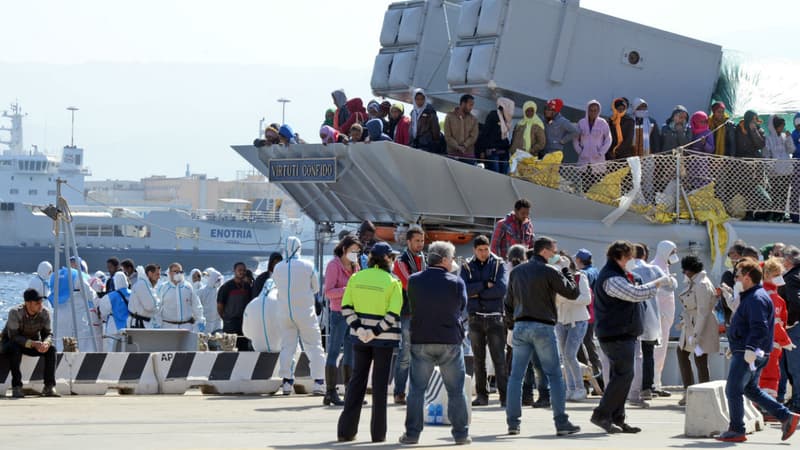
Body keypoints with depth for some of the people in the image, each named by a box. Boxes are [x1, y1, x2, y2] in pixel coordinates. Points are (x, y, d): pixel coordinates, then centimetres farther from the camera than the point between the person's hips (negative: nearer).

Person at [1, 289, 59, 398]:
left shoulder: (45, 312, -16)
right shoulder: (15, 312, -29)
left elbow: (48, 334, -11)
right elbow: (13, 336, -31)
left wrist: (46, 343, -36)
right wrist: (33, 344, -43)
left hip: (34, 342, 4)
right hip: (10, 342, -4)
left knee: (51, 349, -23)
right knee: (15, 349, -38)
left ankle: (49, 386, -20)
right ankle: (16, 387, -32)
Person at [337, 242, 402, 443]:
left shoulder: (356, 278, 2)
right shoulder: (392, 282, -9)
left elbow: (346, 306, -2)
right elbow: (393, 313, -17)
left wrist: (358, 328, -6)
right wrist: (376, 332, -15)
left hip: (360, 337, 3)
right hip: (384, 339, -3)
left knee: (357, 380, 10)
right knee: (380, 383, 4)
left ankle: (346, 430, 8)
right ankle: (378, 432, 6)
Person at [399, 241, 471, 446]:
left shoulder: (414, 281, -2)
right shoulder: (456, 282, -8)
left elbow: (412, 306, 8)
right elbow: (462, 308, 2)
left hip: (421, 341, 1)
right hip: (450, 341, -1)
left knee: (417, 389, 7)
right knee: (456, 390, 7)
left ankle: (412, 433, 5)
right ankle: (461, 433, 9)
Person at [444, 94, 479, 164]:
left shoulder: (473, 119, 10)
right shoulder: (450, 117, 3)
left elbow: (474, 136, 1)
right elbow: (447, 136, -2)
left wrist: (464, 146, -15)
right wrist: (458, 147, -15)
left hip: (468, 155, 2)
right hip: (453, 155, -2)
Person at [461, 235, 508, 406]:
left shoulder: (498, 264, 3)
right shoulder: (467, 267, 8)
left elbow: (502, 288, -11)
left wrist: (477, 293, -8)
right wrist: (485, 285, -12)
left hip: (495, 317, -2)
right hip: (475, 318, 2)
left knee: (499, 358, -7)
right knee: (478, 359, 5)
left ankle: (505, 395, -8)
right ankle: (481, 395, 10)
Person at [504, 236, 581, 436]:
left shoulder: (516, 271, 11)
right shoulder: (549, 271, -7)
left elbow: (509, 302, 16)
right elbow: (572, 292, -3)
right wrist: (565, 269, 8)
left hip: (520, 327, 5)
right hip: (543, 326, -5)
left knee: (516, 375, 7)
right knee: (554, 375, 0)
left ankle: (513, 422, 4)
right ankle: (561, 423, -3)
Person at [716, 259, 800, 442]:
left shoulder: (757, 298, -16)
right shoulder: (750, 297, 19)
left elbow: (759, 328, -26)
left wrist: (750, 348, -32)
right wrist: (735, 348, 30)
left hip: (748, 355, -11)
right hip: (745, 352, 11)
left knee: (733, 390, -4)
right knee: (750, 390, 16)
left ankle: (736, 431, 3)